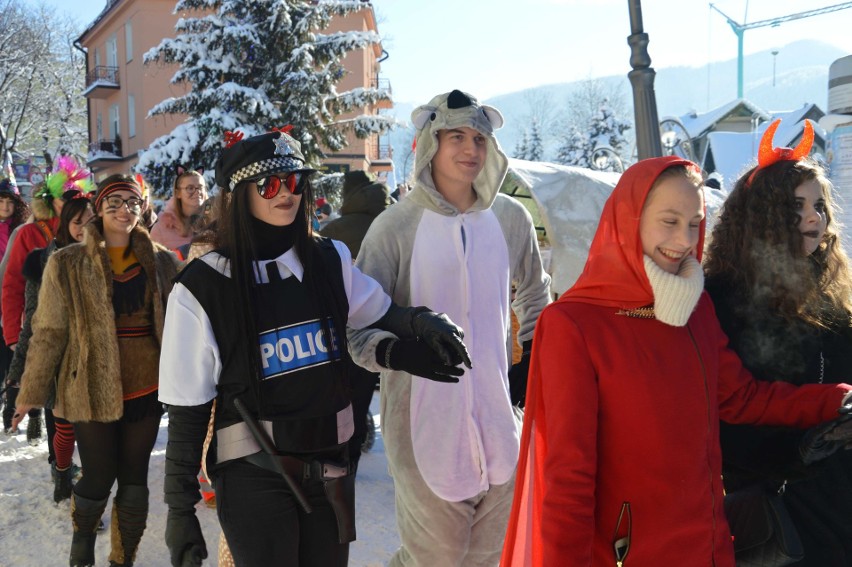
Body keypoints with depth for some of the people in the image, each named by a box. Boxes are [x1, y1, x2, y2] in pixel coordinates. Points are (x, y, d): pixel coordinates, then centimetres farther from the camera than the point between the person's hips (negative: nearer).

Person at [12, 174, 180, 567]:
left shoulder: (161, 263, 4)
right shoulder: (68, 264, -4)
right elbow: (49, 332, -3)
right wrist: (31, 392, -1)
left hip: (146, 388, 3)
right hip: (92, 389, -2)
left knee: (135, 478, 9)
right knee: (98, 479, 4)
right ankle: (83, 534, 37)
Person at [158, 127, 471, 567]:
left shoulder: (329, 261, 1)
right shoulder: (202, 287, -10)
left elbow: (380, 315, 17)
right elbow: (187, 410, -6)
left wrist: (422, 322, -6)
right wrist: (180, 507, -4)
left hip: (331, 468, 4)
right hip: (252, 476, -4)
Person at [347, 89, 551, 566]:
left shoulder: (510, 218, 4)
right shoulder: (396, 226, -10)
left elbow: (535, 296, 22)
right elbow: (358, 324, -6)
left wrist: (531, 363, 13)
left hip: (498, 421, 5)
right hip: (424, 423, -4)